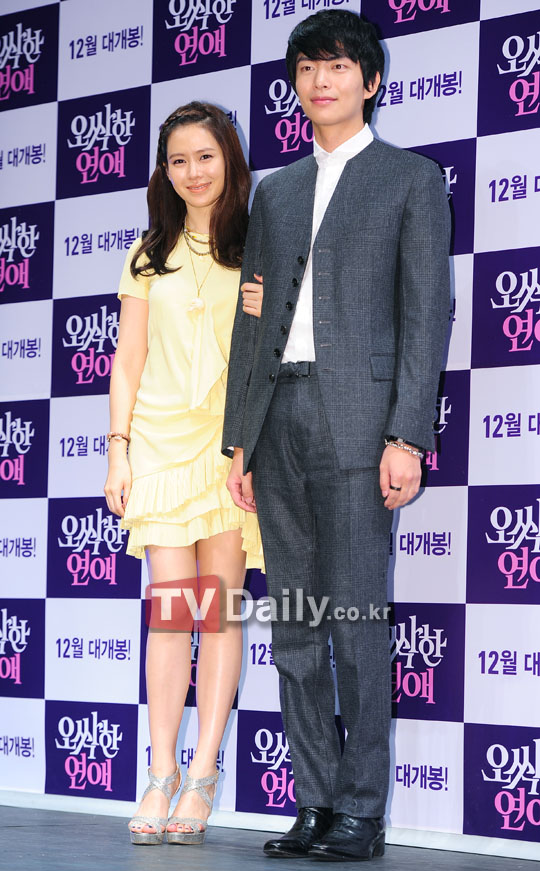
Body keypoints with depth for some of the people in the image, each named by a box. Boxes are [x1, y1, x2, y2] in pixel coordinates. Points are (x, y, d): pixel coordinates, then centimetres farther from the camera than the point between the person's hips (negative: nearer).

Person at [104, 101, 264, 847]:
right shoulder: (150, 254, 13)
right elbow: (128, 358, 12)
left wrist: (273, 318, -11)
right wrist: (118, 447, 4)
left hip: (233, 439, -1)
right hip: (161, 437, 1)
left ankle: (201, 776, -2)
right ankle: (161, 776, -5)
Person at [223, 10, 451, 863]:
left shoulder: (412, 179, 5)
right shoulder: (275, 191, 21)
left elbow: (426, 312, -3)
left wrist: (408, 437, -12)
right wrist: (240, 439, 11)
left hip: (357, 418, -5)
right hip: (278, 417, 6)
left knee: (356, 619, -7)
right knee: (292, 626, 4)